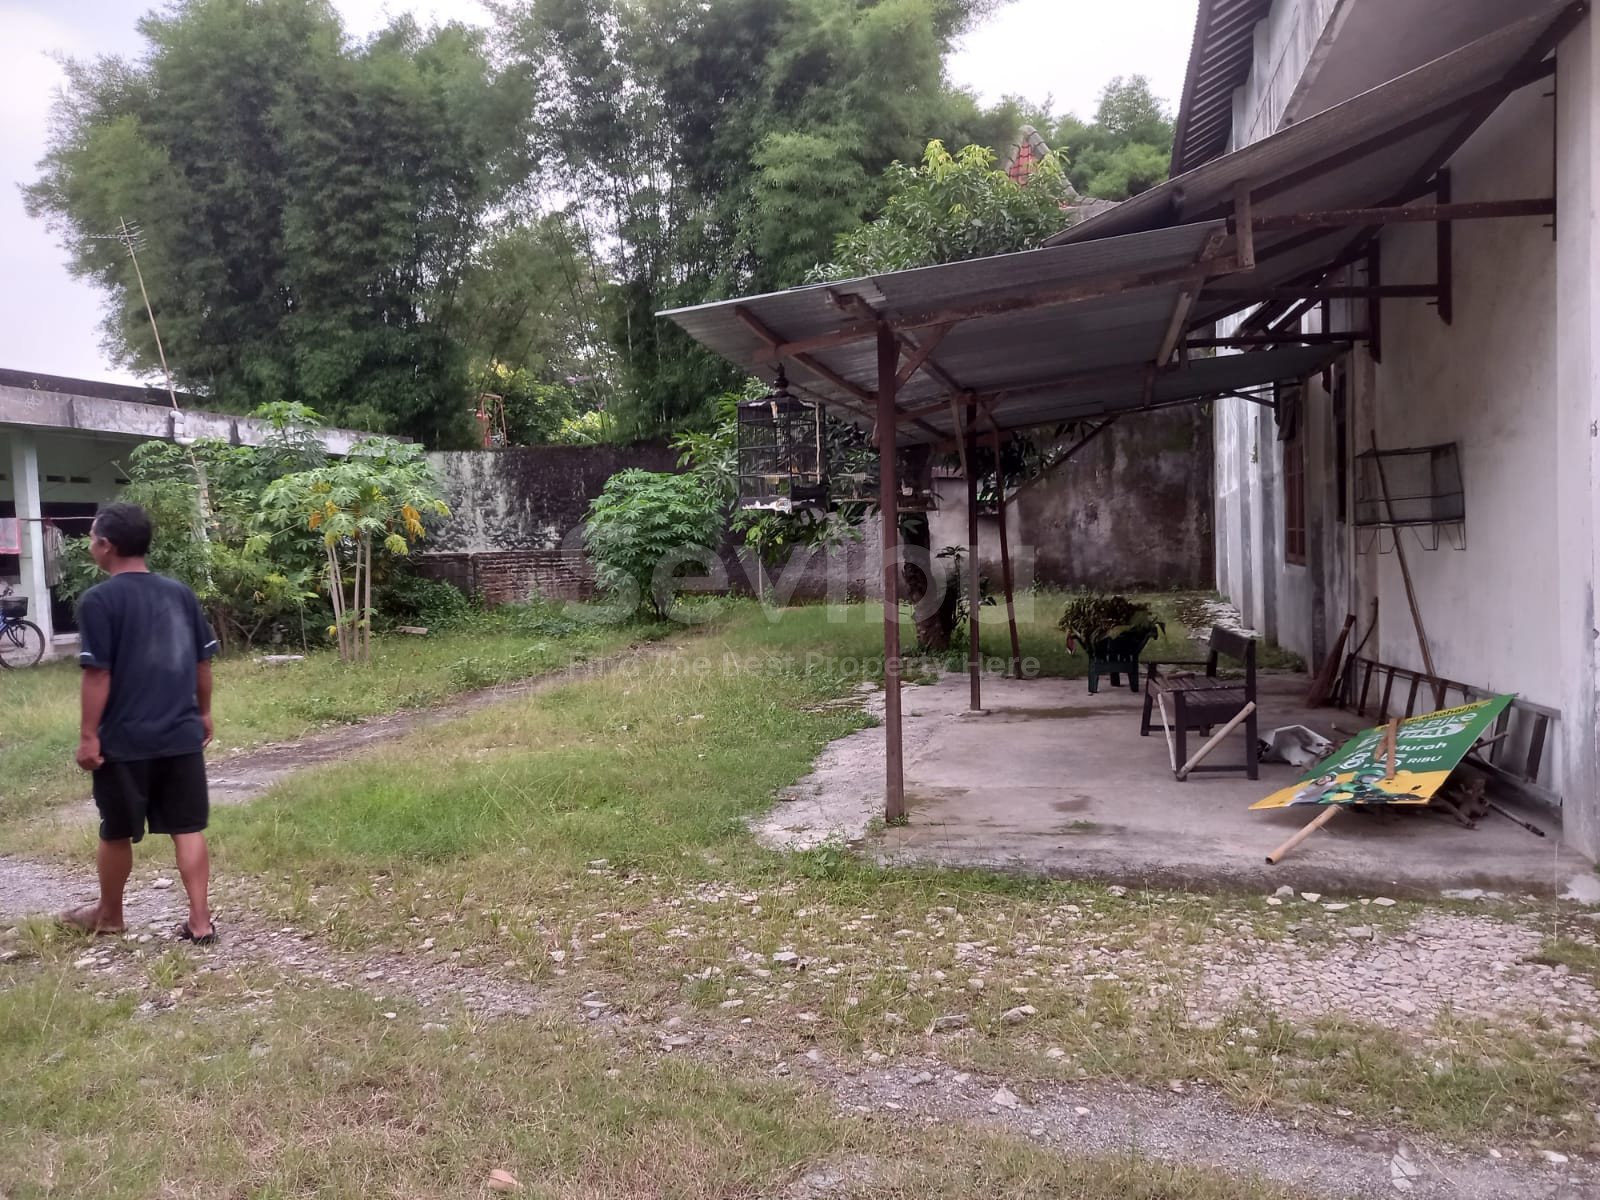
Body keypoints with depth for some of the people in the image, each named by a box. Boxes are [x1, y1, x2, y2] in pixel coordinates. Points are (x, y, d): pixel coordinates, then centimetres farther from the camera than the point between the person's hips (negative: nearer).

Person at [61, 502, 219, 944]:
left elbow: (98, 674, -14)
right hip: (182, 734, 4)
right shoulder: (180, 592, 5)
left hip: (125, 739, -4)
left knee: (117, 832, 14)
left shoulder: (99, 600, -11)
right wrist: (203, 713, 19)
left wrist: (88, 735, -8)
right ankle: (200, 921, 6)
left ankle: (109, 915, 32)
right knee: (188, 828, 7)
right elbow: (203, 660, 9)